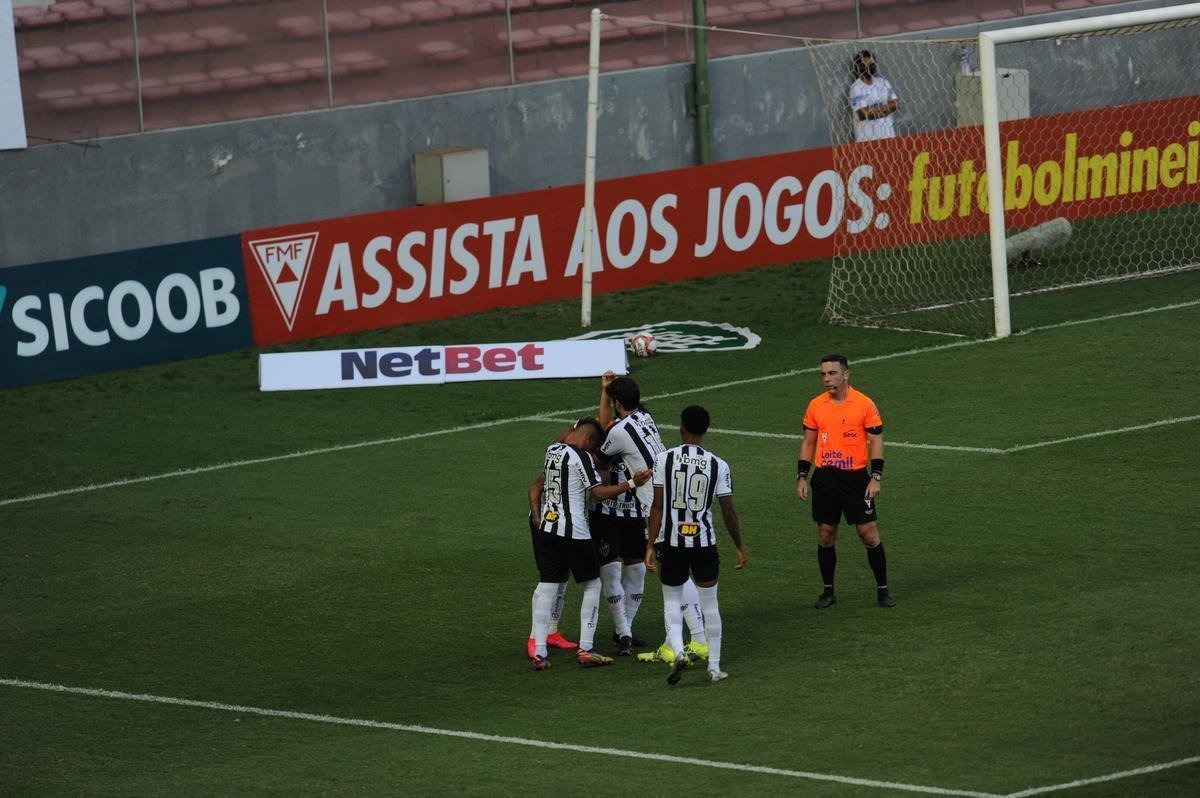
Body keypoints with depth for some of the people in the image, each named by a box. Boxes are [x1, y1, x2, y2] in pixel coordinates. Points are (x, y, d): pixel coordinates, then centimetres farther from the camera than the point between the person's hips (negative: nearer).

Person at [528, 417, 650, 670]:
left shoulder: (552, 450, 9)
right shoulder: (581, 457, -12)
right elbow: (599, 492, -14)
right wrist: (632, 484, -11)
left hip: (547, 528, 7)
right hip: (573, 532, -7)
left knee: (547, 587, 7)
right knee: (592, 585, 7)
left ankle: (539, 652, 1)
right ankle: (585, 650, 2)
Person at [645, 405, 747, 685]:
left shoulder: (664, 459, -7)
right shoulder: (718, 465, -5)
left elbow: (657, 506, -8)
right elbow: (729, 511, -2)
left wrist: (650, 545, -3)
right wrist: (740, 547, 10)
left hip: (670, 541, 0)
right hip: (704, 541, 0)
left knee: (671, 599, 13)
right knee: (709, 602, 13)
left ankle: (678, 651, -10)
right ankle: (714, 666, 16)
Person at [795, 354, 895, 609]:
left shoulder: (864, 404, -6)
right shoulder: (816, 405, 5)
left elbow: (876, 442, -3)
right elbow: (808, 442, 12)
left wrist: (876, 477, -10)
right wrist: (801, 477, 6)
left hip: (855, 477, -3)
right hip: (824, 478, 3)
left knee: (869, 534, -2)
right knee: (825, 535, 6)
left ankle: (882, 590, 9)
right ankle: (828, 591, 17)